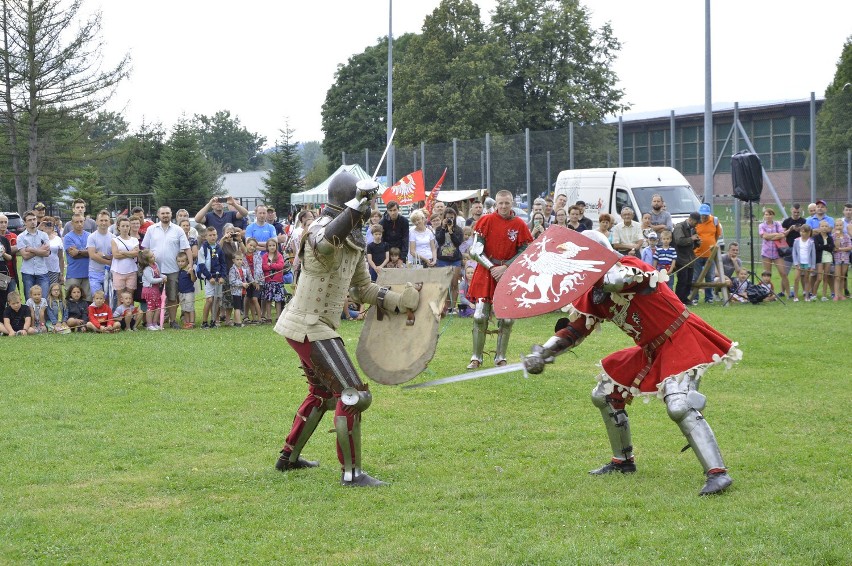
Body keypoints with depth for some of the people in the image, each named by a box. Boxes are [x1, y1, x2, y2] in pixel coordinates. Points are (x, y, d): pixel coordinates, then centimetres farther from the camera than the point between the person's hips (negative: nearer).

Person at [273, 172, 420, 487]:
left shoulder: (354, 241, 11)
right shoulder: (322, 230, -19)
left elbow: (363, 288, 17)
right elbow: (326, 242, -47)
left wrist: (399, 302, 5)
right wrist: (357, 203, -46)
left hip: (312, 326, 11)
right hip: (309, 327, -11)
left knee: (322, 393, 26)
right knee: (352, 394, -13)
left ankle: (289, 457, 37)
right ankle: (351, 472, -9)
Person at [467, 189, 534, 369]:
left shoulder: (520, 225, -1)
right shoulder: (487, 221, -2)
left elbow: (524, 253, 0)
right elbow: (476, 250, -4)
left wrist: (505, 268, -10)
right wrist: (492, 267, -12)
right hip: (486, 272, -1)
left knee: (507, 318, -1)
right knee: (480, 316, -4)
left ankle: (500, 357, 10)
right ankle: (476, 358, 3)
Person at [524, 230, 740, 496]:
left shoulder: (630, 266, -19)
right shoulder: (594, 294, 5)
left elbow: (617, 280, -43)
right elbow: (573, 330, 8)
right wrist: (542, 353, -4)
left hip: (680, 342, -10)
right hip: (651, 351, 10)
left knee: (680, 407, -28)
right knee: (605, 396, 15)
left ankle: (717, 472, -28)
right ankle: (623, 461, 30)